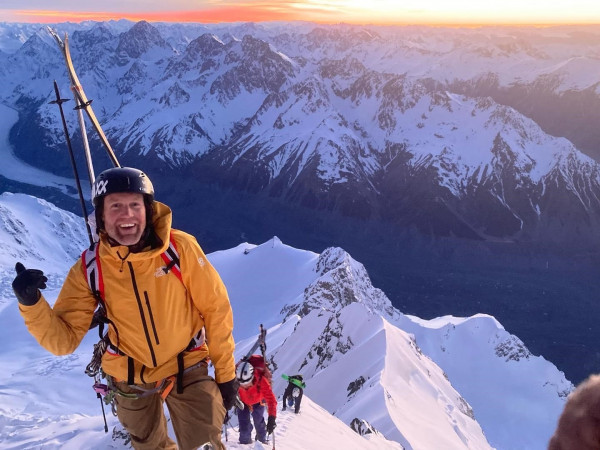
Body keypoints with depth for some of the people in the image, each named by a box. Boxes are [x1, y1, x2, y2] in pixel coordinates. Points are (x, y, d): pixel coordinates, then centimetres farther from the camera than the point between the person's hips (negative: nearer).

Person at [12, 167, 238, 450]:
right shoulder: (89, 269, -15)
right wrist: (31, 303, -32)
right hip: (130, 377, 3)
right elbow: (63, 339, -14)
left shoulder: (180, 247, -22)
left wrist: (225, 371, -7)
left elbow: (215, 308, -12)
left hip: (187, 367, -2)